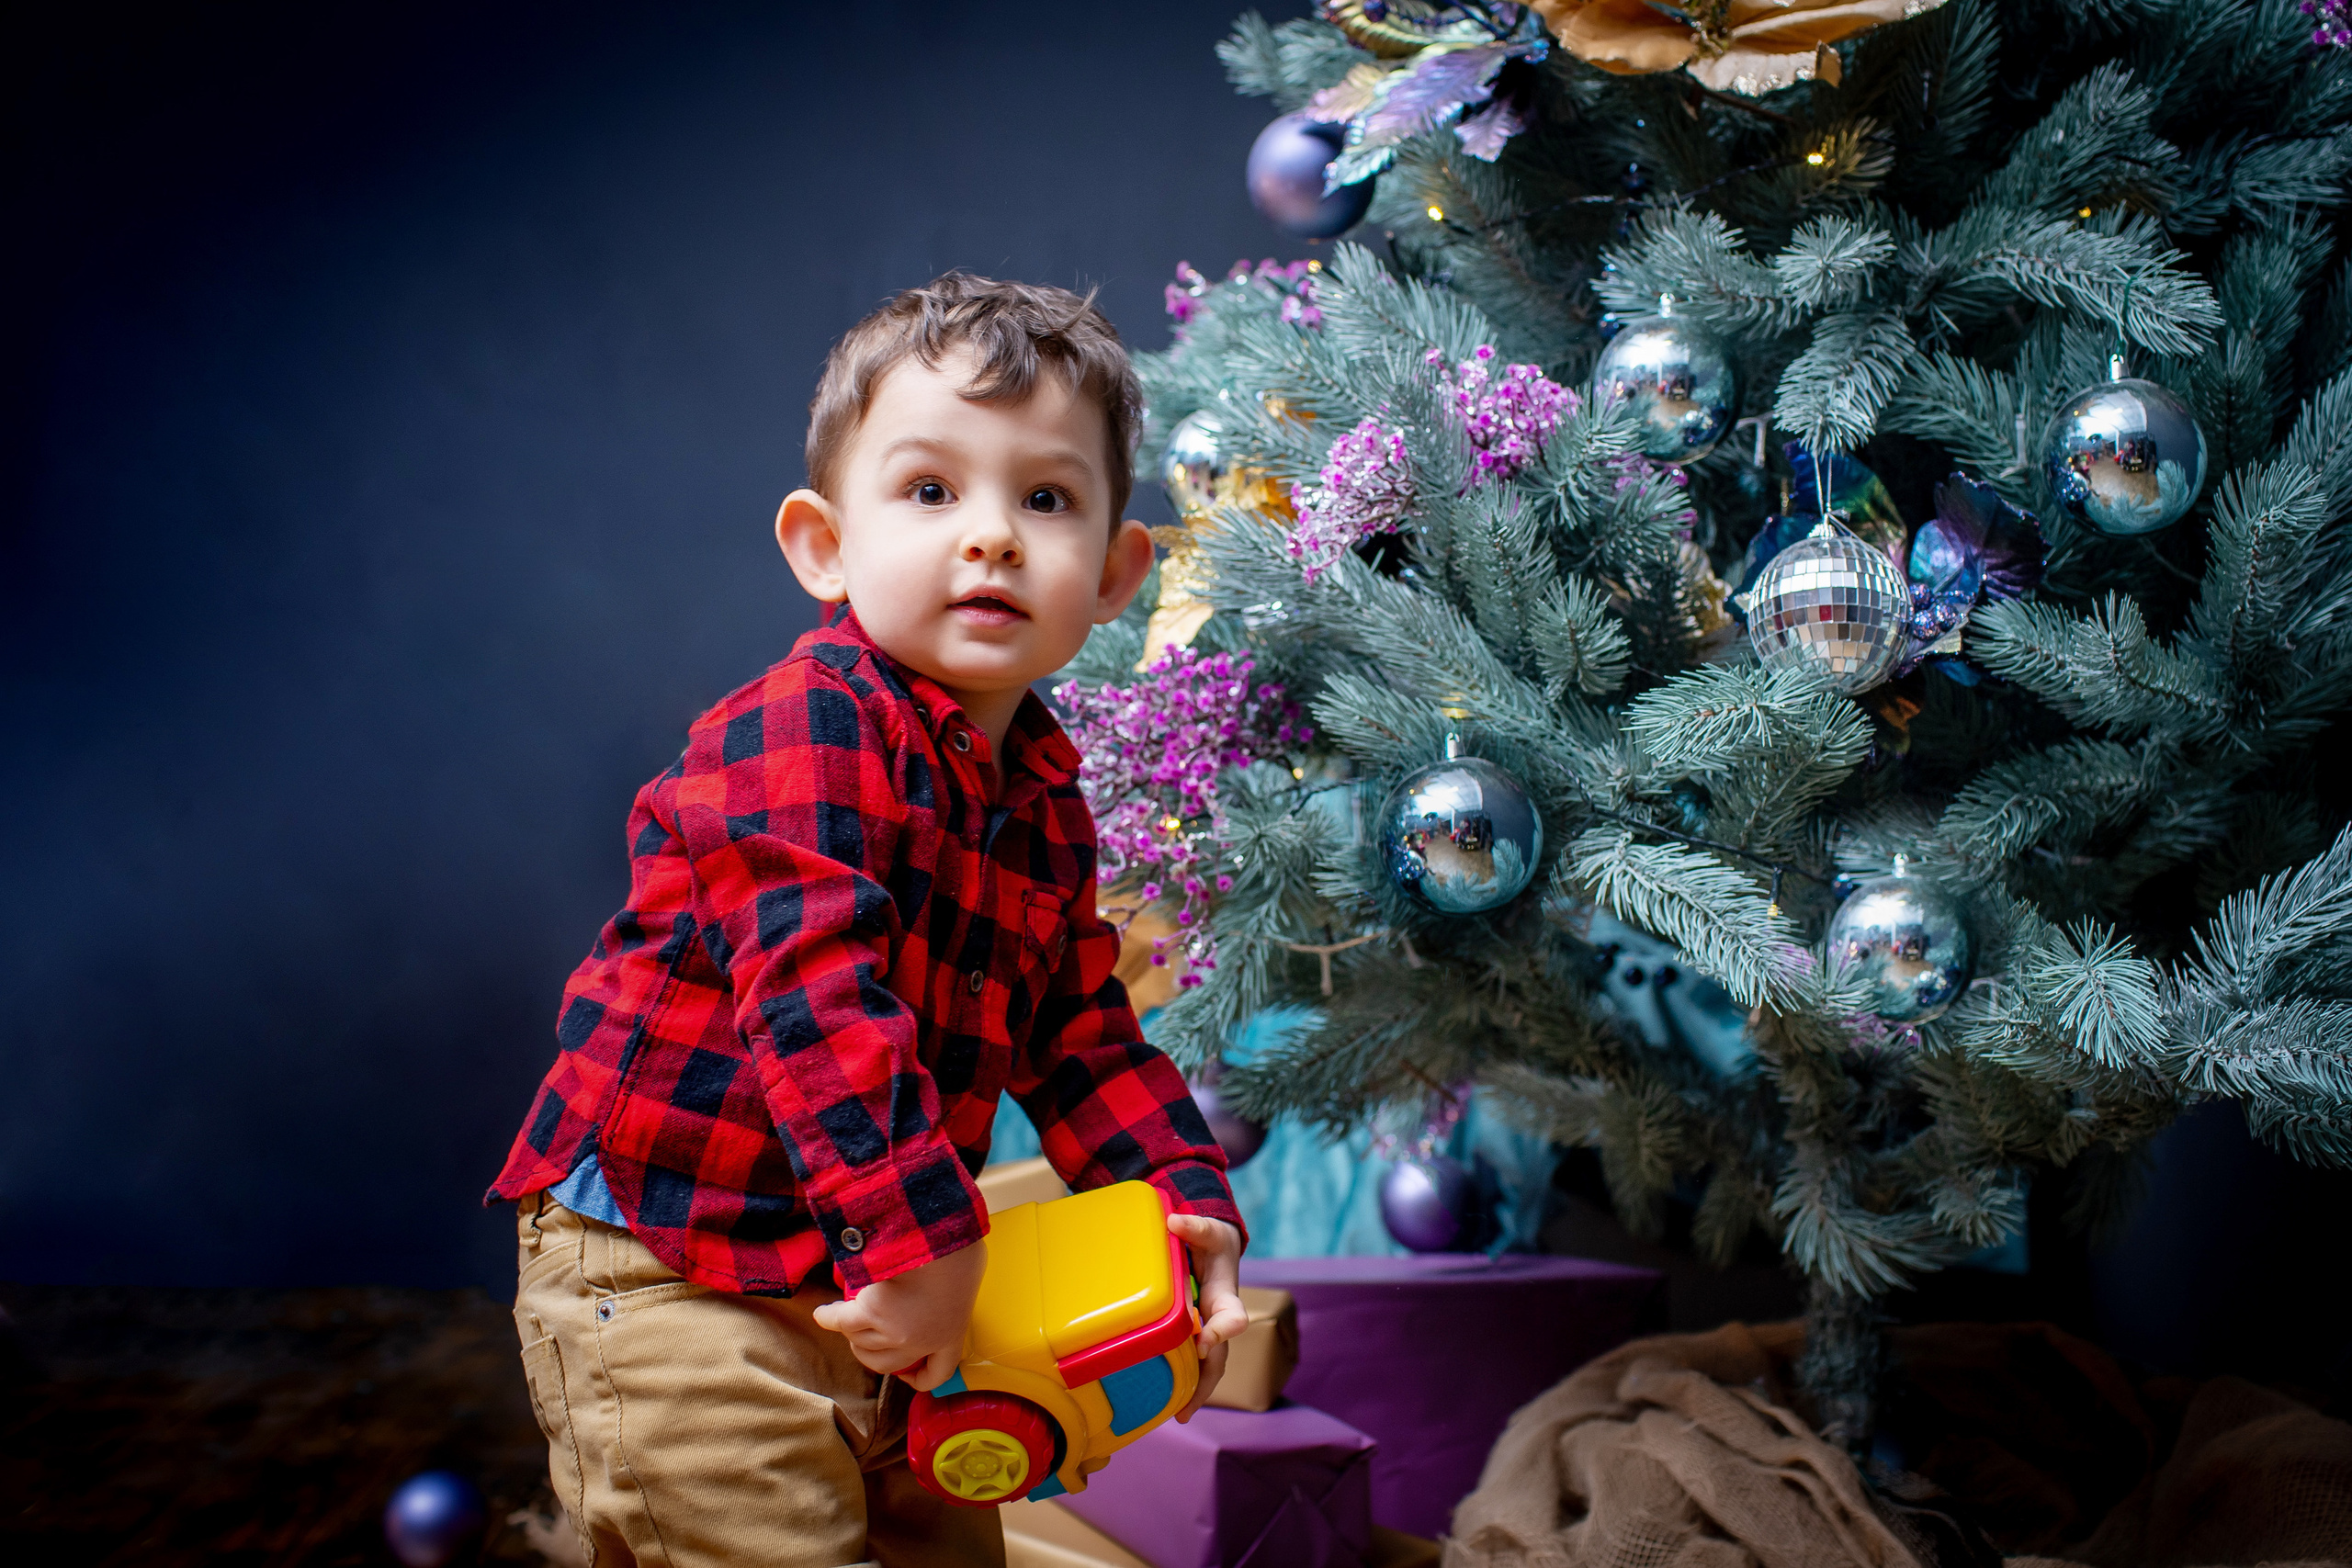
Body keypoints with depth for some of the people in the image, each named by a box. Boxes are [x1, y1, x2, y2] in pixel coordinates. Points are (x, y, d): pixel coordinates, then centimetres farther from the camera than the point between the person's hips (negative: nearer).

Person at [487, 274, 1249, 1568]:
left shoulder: (1046, 804, 6)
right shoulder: (804, 732, -20)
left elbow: (1082, 1037, 12)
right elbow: (812, 995, -30)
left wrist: (1188, 1198, -1)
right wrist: (918, 1235, -32)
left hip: (863, 1285, 9)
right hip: (665, 1281, -8)